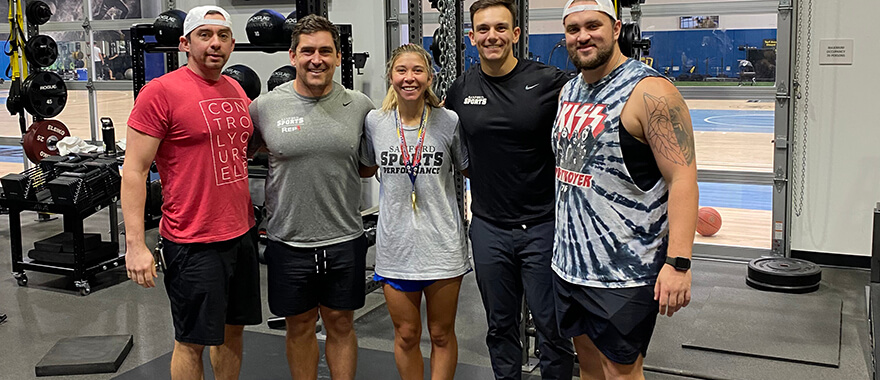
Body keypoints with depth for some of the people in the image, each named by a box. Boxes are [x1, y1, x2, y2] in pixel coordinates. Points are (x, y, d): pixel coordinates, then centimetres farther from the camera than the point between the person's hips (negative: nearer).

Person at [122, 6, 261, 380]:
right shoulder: (161, 92, -12)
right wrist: (135, 244, -18)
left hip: (241, 234, 7)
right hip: (193, 242, -7)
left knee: (233, 329, 17)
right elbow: (134, 170, -13)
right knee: (192, 341, 6)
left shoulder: (236, 90, 10)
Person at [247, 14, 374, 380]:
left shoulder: (359, 105, -1)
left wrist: (335, 171, -3)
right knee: (299, 326, 14)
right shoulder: (265, 106, -5)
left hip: (345, 240, 1)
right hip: (288, 240, 0)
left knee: (341, 324, 14)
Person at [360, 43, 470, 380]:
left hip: (442, 245, -1)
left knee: (441, 335, 12)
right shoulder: (374, 122, 0)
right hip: (396, 245, 2)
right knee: (406, 335, 13)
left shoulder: (449, 122, -6)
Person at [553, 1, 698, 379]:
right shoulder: (569, 90, 10)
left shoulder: (651, 92, -15)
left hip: (625, 272, -7)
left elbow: (682, 178, -19)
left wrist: (678, 262, -26)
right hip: (569, 262, 7)